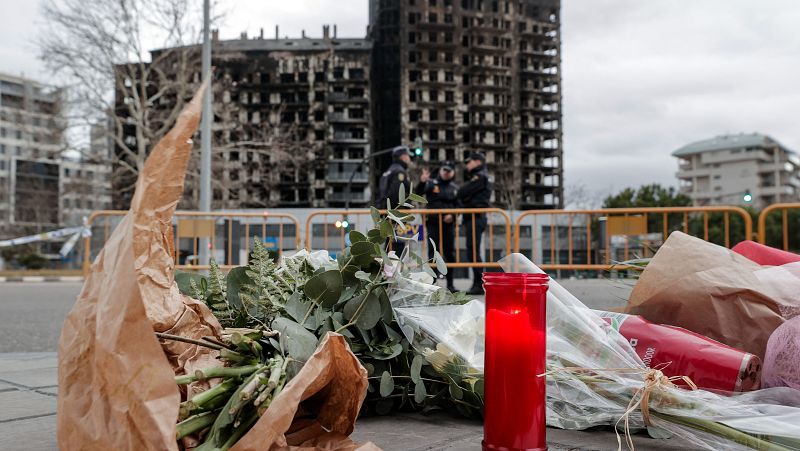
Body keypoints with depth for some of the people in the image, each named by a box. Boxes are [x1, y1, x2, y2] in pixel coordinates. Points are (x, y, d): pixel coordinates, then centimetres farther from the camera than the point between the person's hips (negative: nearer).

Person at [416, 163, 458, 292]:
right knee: (433, 251, 0)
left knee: (450, 253, 5)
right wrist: (422, 182, -31)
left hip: (449, 223, 3)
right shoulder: (431, 183, 1)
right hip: (433, 222, -3)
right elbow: (418, 193, -14)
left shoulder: (455, 188, 12)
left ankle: (450, 283, 14)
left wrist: (452, 215, -5)